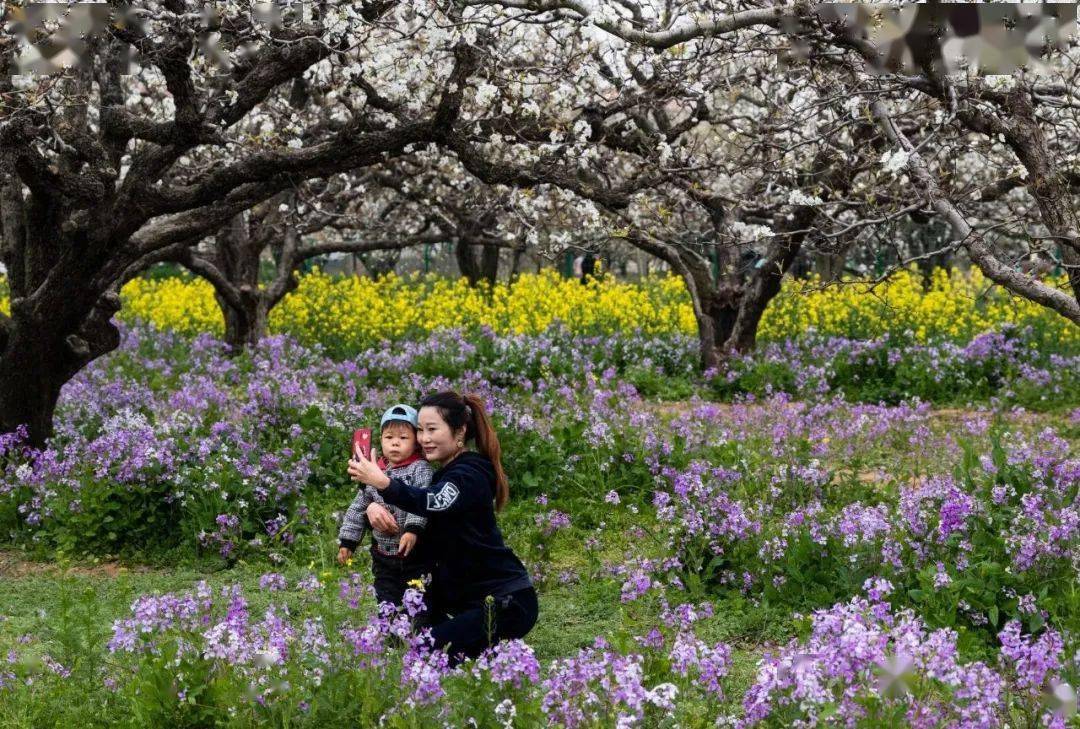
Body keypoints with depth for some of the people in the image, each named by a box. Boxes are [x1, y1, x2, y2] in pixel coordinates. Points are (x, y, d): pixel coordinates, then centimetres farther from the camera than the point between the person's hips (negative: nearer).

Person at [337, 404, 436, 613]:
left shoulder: (420, 469, -8)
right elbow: (358, 508, 16)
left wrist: (413, 529, -35)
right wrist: (347, 541, 15)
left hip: (415, 553, -5)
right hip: (383, 555, 5)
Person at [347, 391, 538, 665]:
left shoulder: (469, 476, -17)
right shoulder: (444, 473, 13)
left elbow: (435, 503, -37)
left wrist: (384, 483, -51)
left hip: (506, 603, -9)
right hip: (464, 598, 9)